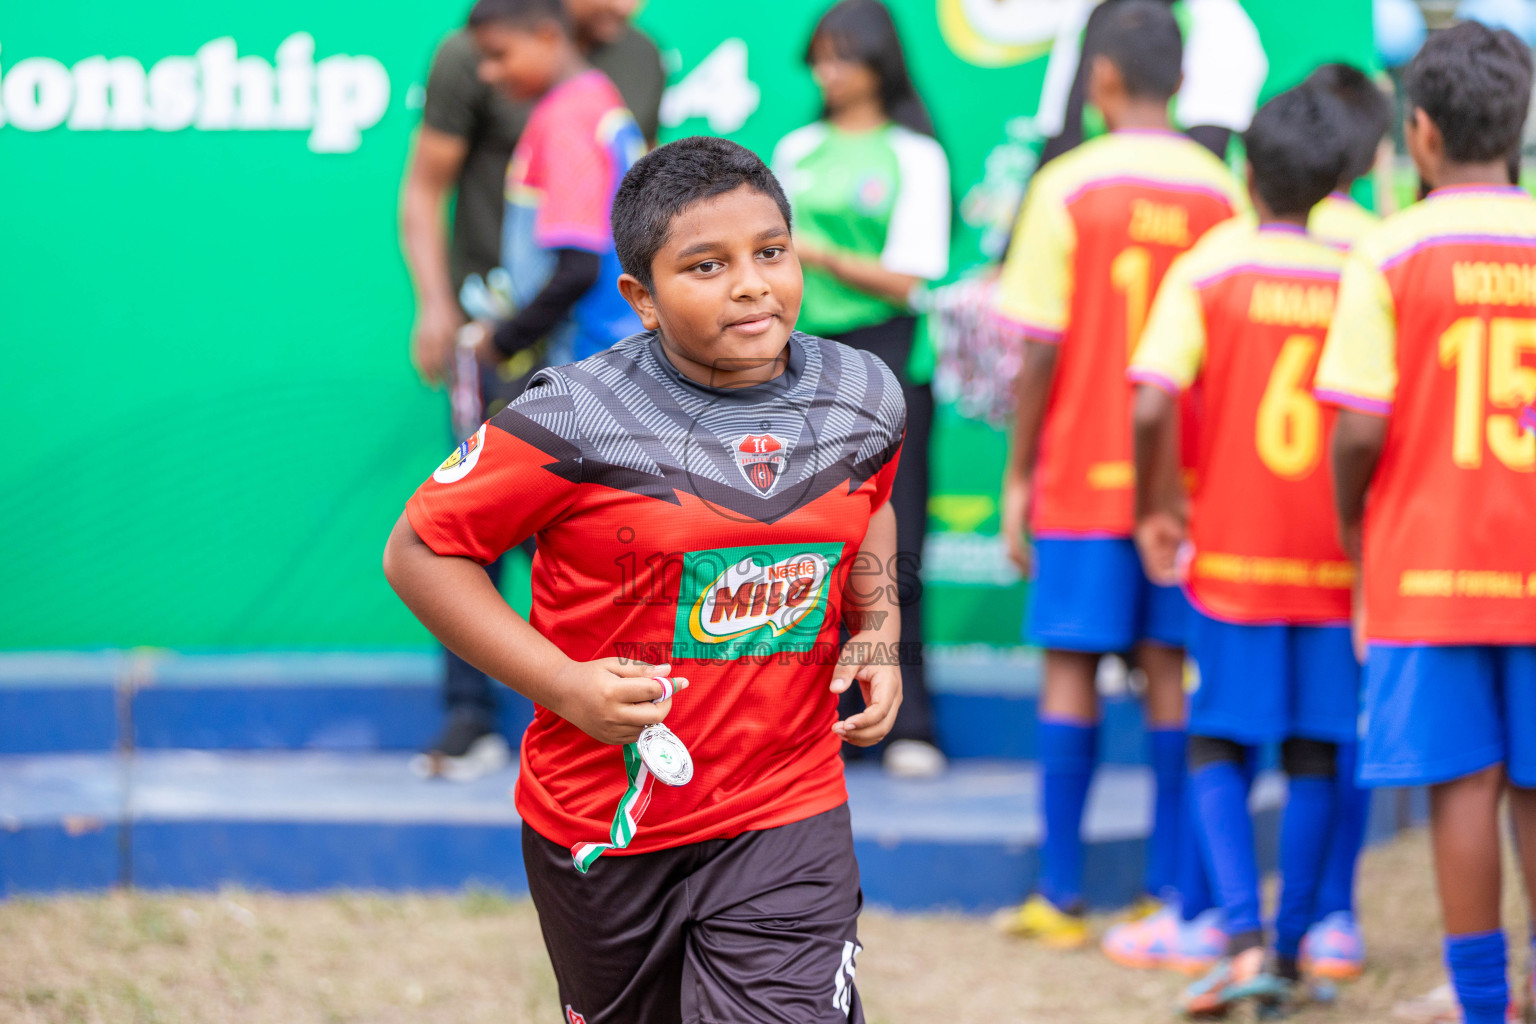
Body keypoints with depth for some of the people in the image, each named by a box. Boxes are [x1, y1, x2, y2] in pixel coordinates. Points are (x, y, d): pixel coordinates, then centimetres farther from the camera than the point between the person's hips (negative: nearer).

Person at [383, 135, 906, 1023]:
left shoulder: (864, 401, -2)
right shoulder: (576, 422, -17)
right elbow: (419, 553, -9)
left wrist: (878, 632, 4)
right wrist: (563, 683, -18)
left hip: (786, 820, 1)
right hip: (603, 821, -1)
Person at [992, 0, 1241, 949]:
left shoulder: (1069, 186, -8)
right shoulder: (1219, 191, 1)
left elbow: (1041, 348, -8)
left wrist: (1017, 475, 1)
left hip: (1084, 475, -3)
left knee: (1072, 669, 3)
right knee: (1169, 670, 6)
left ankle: (1062, 895, 4)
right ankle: (1172, 888, 6)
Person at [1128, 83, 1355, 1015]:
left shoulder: (1208, 272, -6)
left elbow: (1153, 406, -17)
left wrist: (1153, 511, -2)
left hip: (1232, 555, -1)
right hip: (1338, 563, 1)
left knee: (1218, 750, 8)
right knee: (1314, 759, 11)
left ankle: (1244, 938, -10)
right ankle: (1290, 955, 13)